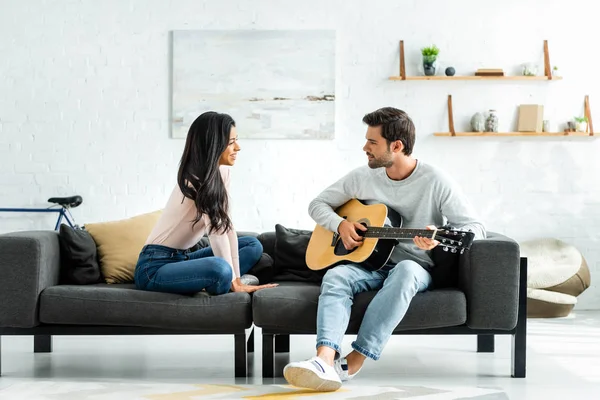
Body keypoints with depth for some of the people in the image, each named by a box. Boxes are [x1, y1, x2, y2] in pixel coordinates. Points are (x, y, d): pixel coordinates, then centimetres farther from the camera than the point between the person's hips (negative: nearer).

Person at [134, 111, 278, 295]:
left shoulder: (222, 172, 4)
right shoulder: (195, 180, -20)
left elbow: (227, 226, -2)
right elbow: (216, 232, -22)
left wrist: (236, 278, -7)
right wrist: (233, 281, -21)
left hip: (183, 258, 10)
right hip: (155, 266, -10)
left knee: (253, 246, 8)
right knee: (220, 268, -36)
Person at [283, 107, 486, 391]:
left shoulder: (435, 182, -8)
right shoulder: (362, 178, 4)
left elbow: (475, 228, -10)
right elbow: (317, 204, 14)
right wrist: (340, 224, -8)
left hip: (415, 268, -3)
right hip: (370, 264, 3)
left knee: (404, 272, -40)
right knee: (335, 277, -31)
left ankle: (351, 363, -43)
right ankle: (325, 360, -55)